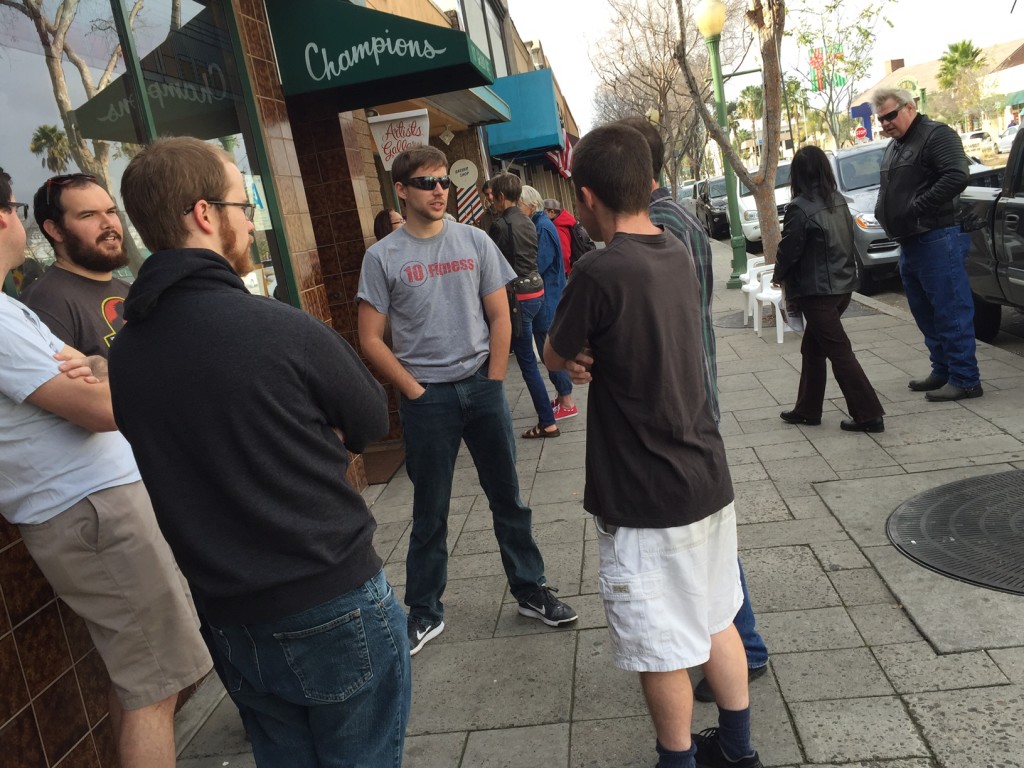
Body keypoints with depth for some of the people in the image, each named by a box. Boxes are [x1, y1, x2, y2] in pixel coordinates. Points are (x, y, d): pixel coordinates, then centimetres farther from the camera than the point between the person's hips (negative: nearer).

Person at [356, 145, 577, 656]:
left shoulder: (474, 242, 4)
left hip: (482, 386, 2)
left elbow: (499, 316, 5)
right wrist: (416, 392, -8)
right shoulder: (382, 257, -3)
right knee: (430, 512, 9)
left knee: (508, 498, 11)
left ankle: (531, 591, 29)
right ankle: (425, 614, 24)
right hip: (425, 398, -2)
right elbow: (370, 340, -3)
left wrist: (492, 383, -3)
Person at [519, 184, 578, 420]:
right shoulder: (536, 225, 11)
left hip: (548, 299, -9)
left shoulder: (543, 227, -16)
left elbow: (538, 265, -21)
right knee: (548, 348, 15)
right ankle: (562, 396, 25)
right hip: (545, 297, 9)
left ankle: (567, 402, 7)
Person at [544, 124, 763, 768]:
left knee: (662, 651, 11)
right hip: (707, 479, 8)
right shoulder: (677, 253, 2)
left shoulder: (601, 272, -22)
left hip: (646, 502, -8)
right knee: (715, 620, 23)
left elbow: (555, 354, -6)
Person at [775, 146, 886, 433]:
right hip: (842, 285, 8)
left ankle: (869, 415, 0)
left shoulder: (800, 208, -18)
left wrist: (778, 277, 7)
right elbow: (848, 240, 13)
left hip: (816, 290, -8)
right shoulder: (839, 201, 6)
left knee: (839, 352, -3)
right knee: (812, 348, 18)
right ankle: (807, 409, 26)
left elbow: (789, 250, -13)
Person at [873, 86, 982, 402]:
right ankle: (942, 371, 24)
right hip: (909, 243, 10)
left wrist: (916, 207, -19)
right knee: (926, 313, 14)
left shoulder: (936, 135, -8)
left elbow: (956, 177, -21)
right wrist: (883, 213, 10)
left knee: (951, 311, -7)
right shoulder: (893, 147, 20)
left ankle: (965, 379, -2)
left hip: (938, 240, -10)